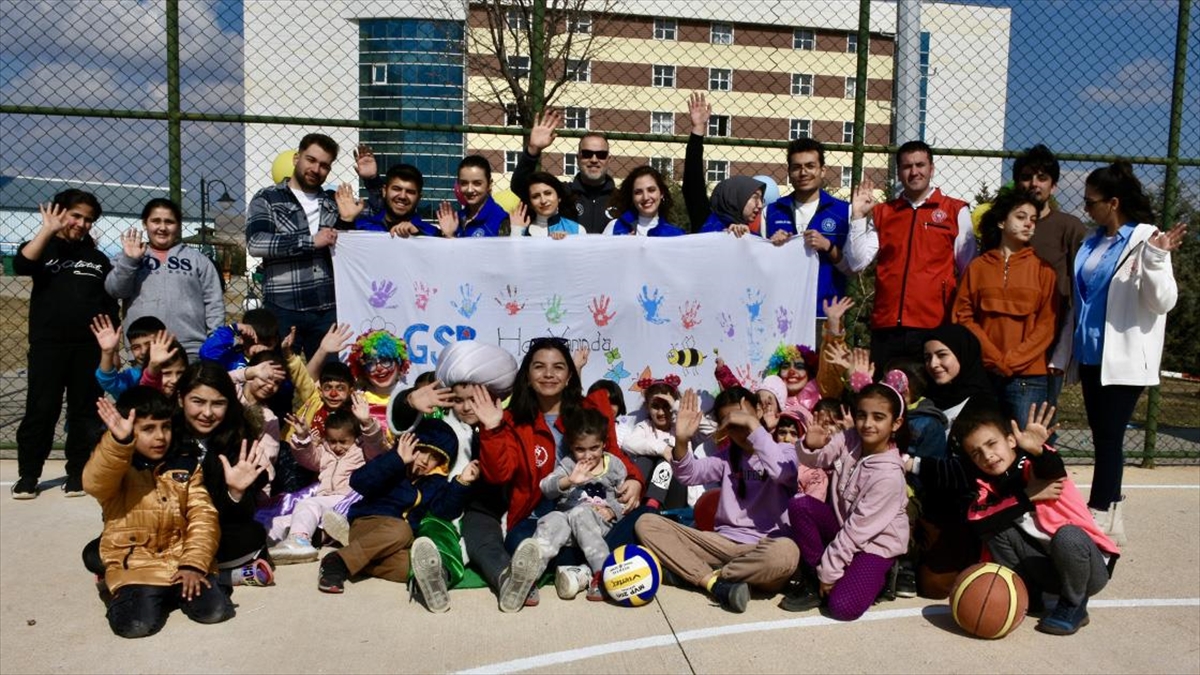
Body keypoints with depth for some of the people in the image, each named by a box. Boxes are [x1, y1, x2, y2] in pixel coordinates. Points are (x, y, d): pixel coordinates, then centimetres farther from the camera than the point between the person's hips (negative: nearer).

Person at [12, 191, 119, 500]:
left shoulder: (98, 258, 15)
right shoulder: (43, 249, 9)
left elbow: (111, 307, 14)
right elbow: (21, 265, -16)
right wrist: (48, 230, -18)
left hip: (89, 346, 2)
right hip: (47, 345, -2)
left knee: (85, 411, 4)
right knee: (41, 409, -2)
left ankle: (78, 472, 13)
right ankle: (27, 475, 9)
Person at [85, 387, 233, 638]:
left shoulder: (186, 466, 9)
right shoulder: (116, 468, -1)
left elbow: (203, 517, 2)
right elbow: (93, 483, -26)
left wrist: (193, 564, -11)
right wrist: (118, 441, -44)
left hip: (181, 558, 3)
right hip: (134, 563, -3)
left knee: (214, 610, -16)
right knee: (138, 624, -25)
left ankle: (175, 593, 15)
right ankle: (129, 595, 10)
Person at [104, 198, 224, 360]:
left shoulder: (197, 259, 11)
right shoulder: (128, 259, 15)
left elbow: (214, 303, 7)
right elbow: (115, 290, 0)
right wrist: (128, 260, -14)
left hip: (191, 351, -1)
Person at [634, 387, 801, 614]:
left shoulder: (784, 451, 2)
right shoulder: (726, 456, 14)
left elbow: (781, 472, -23)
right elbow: (690, 475, -3)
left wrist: (753, 425, -22)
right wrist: (681, 440, -21)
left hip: (762, 548, -4)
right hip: (723, 543, 4)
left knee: (785, 552, -41)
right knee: (647, 523, -12)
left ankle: (694, 574, -22)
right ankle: (716, 583, -27)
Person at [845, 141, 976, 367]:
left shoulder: (956, 211, 7)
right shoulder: (881, 213, 14)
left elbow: (970, 272, 8)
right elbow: (857, 262, 5)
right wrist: (858, 216, -2)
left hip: (934, 326, -2)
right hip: (886, 327, 2)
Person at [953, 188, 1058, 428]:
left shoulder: (1042, 268, 6)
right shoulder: (977, 267, 8)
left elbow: (1047, 324, 0)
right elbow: (962, 316, 2)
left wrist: (1012, 362, -9)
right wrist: (994, 359, -8)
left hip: (1028, 376, -1)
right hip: (982, 374, 1)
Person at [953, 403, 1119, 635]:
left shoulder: (1032, 463, -13)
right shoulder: (988, 485, 0)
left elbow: (1054, 471, -39)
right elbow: (976, 520, -21)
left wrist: (1038, 451, -61)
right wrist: (1028, 497, -22)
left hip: (1091, 569, -4)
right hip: (1046, 567, 4)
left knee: (1067, 535, -34)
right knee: (993, 525, -14)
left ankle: (1073, 606, -9)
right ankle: (1026, 595, 3)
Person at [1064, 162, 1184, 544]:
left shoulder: (1146, 240, -9)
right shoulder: (1092, 243, 10)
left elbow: (1163, 302, -14)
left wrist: (1156, 260, -30)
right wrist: (1063, 352, 15)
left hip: (1124, 358, -7)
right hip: (1091, 355, 7)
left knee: (1109, 437, -4)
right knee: (1101, 436, 11)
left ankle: (1098, 517, 3)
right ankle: (1110, 519, 21)